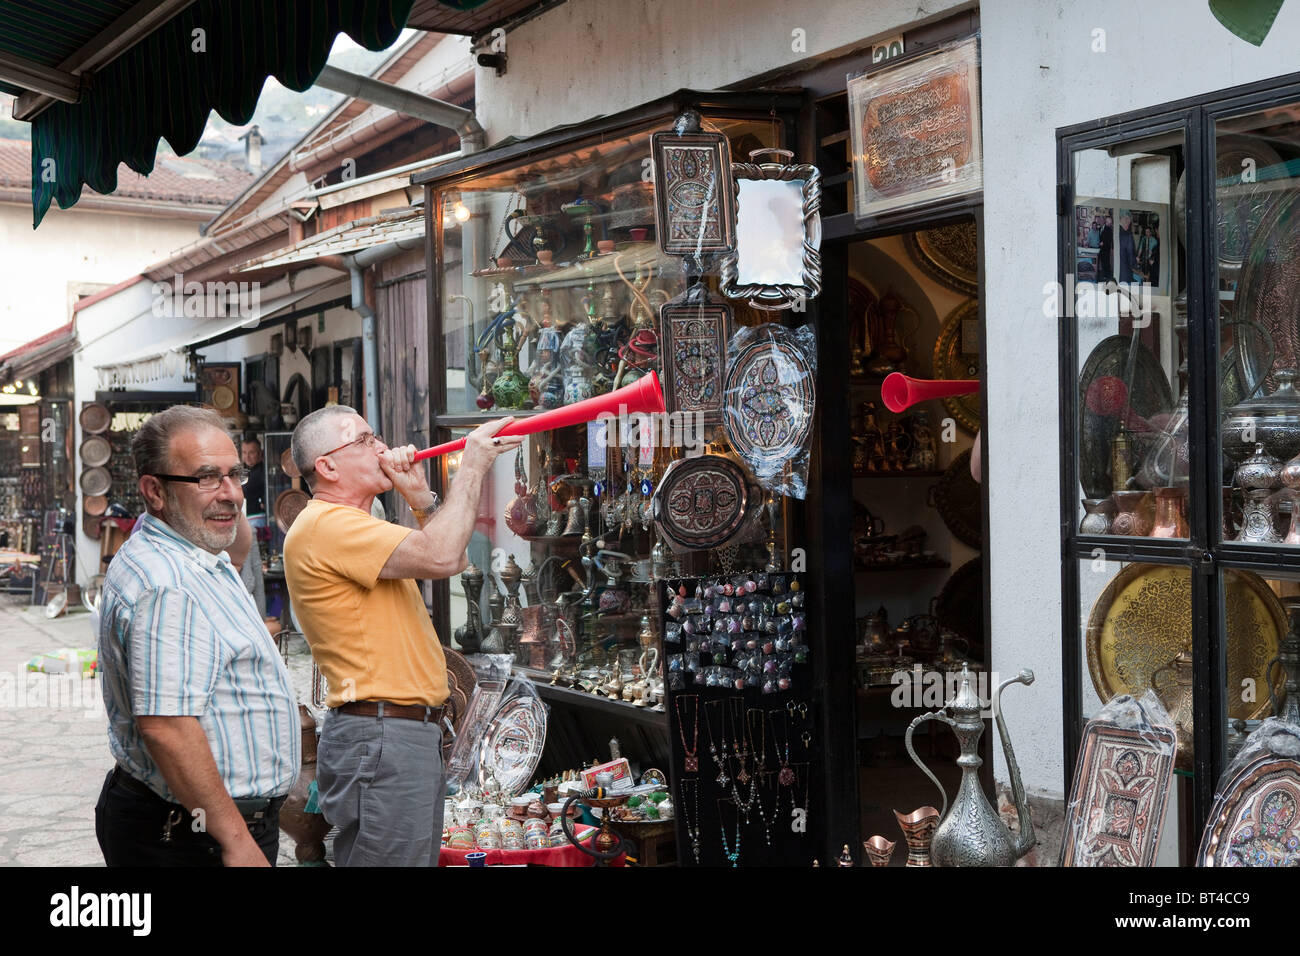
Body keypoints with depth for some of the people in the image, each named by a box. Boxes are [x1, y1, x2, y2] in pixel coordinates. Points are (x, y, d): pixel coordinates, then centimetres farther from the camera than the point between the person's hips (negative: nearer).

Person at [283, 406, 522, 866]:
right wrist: (472, 465, -14)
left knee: (420, 857, 13)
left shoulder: (354, 526, 21)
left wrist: (420, 499, 9)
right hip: (379, 737, -11)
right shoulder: (325, 525, -14)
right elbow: (441, 556, -24)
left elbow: (450, 561, 24)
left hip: (413, 731, 11)